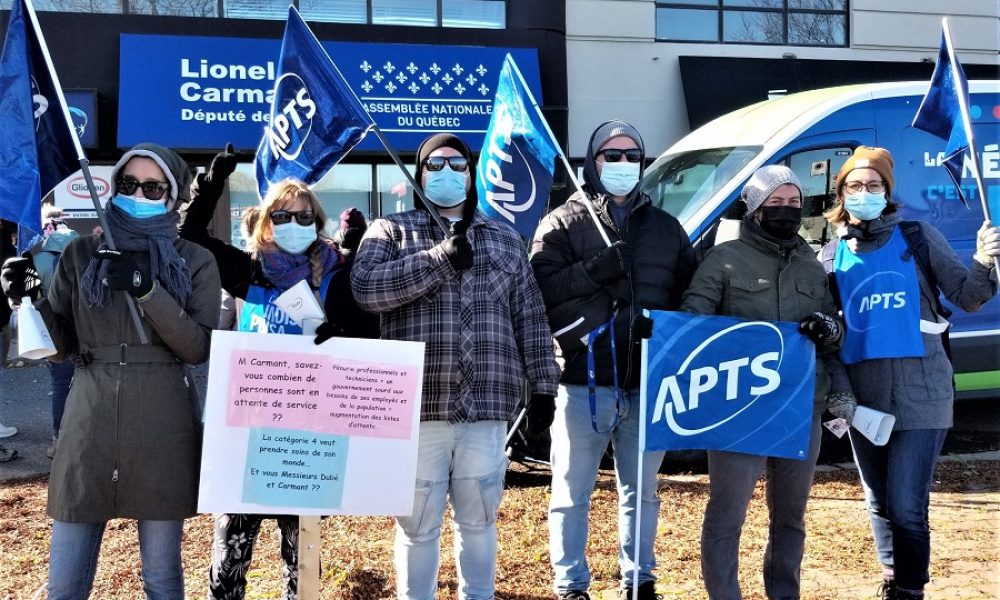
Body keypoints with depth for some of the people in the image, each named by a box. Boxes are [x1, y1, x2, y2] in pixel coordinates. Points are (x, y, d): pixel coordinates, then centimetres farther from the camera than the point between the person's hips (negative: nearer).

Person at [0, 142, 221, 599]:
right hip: (89, 426, 1)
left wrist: (147, 289, -18)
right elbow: (60, 346, 7)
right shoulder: (81, 254, 8)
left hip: (162, 430, -1)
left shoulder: (195, 263, 3)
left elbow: (199, 348, -8)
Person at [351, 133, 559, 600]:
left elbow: (531, 319, 13)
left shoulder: (505, 239, 15)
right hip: (419, 407, -2)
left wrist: (542, 388, 6)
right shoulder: (390, 232, 7)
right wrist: (441, 258, -16)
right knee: (418, 522, 6)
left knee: (479, 518, 11)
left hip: (486, 407, 2)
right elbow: (366, 287, -12)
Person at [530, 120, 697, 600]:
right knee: (572, 493, 4)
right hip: (584, 382, -3)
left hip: (648, 383, 4)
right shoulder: (563, 223, 4)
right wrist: (597, 269, -20)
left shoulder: (665, 227, 15)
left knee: (642, 491, 15)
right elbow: (541, 286, -10)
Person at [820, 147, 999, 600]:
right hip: (862, 396, 4)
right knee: (878, 504, 14)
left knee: (906, 508, -8)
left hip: (919, 393, -3)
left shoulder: (918, 237, 1)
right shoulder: (832, 255, 8)